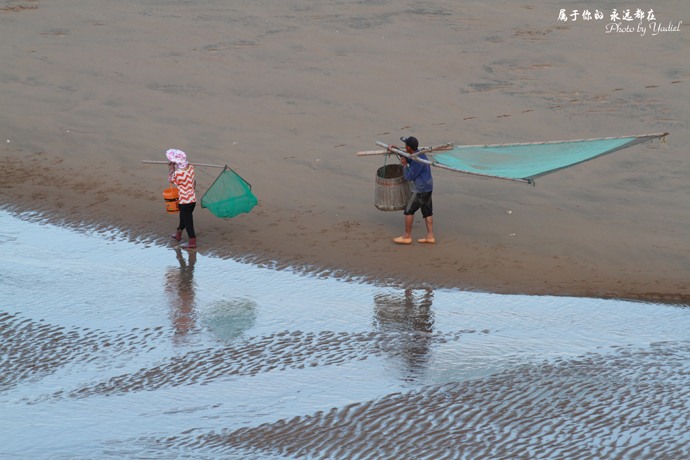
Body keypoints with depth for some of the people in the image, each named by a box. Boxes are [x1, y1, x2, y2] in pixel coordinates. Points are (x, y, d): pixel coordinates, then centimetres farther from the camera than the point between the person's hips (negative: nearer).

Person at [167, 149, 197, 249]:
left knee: (187, 221, 5)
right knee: (183, 217, 25)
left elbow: (170, 180, -5)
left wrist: (172, 170, 6)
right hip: (193, 199, 7)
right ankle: (178, 234, 44)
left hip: (184, 201, -7)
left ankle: (192, 241, 11)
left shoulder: (177, 173, -25)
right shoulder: (191, 168, -5)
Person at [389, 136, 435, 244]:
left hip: (420, 189, -10)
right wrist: (397, 150, 17)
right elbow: (408, 159, 26)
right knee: (427, 211, 10)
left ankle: (407, 236, 5)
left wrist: (404, 165, -3)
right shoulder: (418, 153, 5)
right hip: (427, 187, 10)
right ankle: (430, 236, 11)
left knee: (409, 210, -1)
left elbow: (409, 177, -17)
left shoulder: (417, 161, -25)